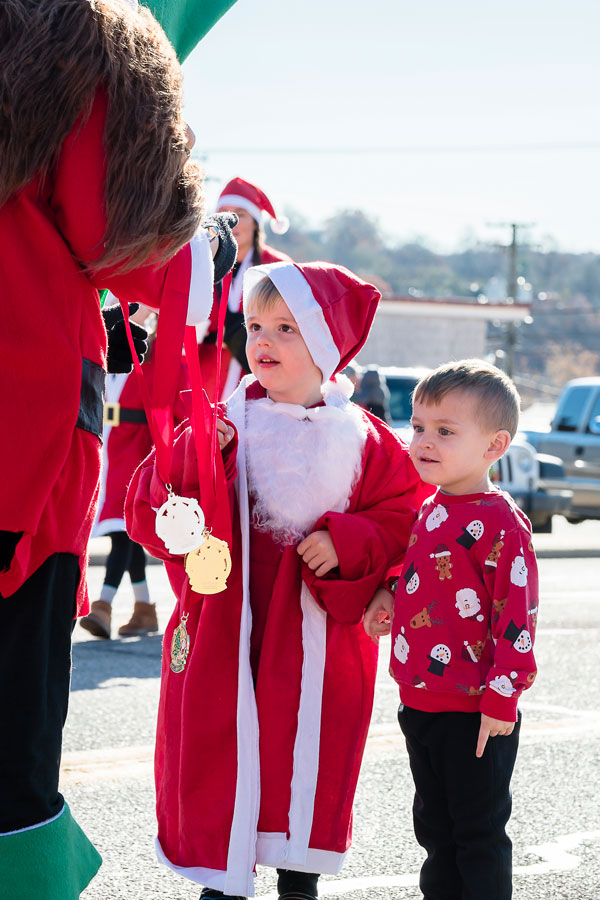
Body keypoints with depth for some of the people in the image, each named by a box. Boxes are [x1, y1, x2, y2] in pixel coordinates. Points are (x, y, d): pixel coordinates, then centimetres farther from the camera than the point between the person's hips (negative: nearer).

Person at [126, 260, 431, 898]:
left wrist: (347, 542, -13)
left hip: (317, 646, 0)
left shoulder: (361, 440, 2)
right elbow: (149, 516, -4)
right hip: (222, 633, 0)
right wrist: (194, 460, -20)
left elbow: (403, 520, 3)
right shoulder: (221, 422, 1)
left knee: (309, 766, 8)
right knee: (216, 757, 2)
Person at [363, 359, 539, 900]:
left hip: (475, 715, -9)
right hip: (421, 704, 9)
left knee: (478, 835, 1)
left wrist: (501, 699, -19)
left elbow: (517, 616, -18)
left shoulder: (498, 522, -16)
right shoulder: (429, 511, 10)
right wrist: (390, 595, 4)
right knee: (435, 829, 17)